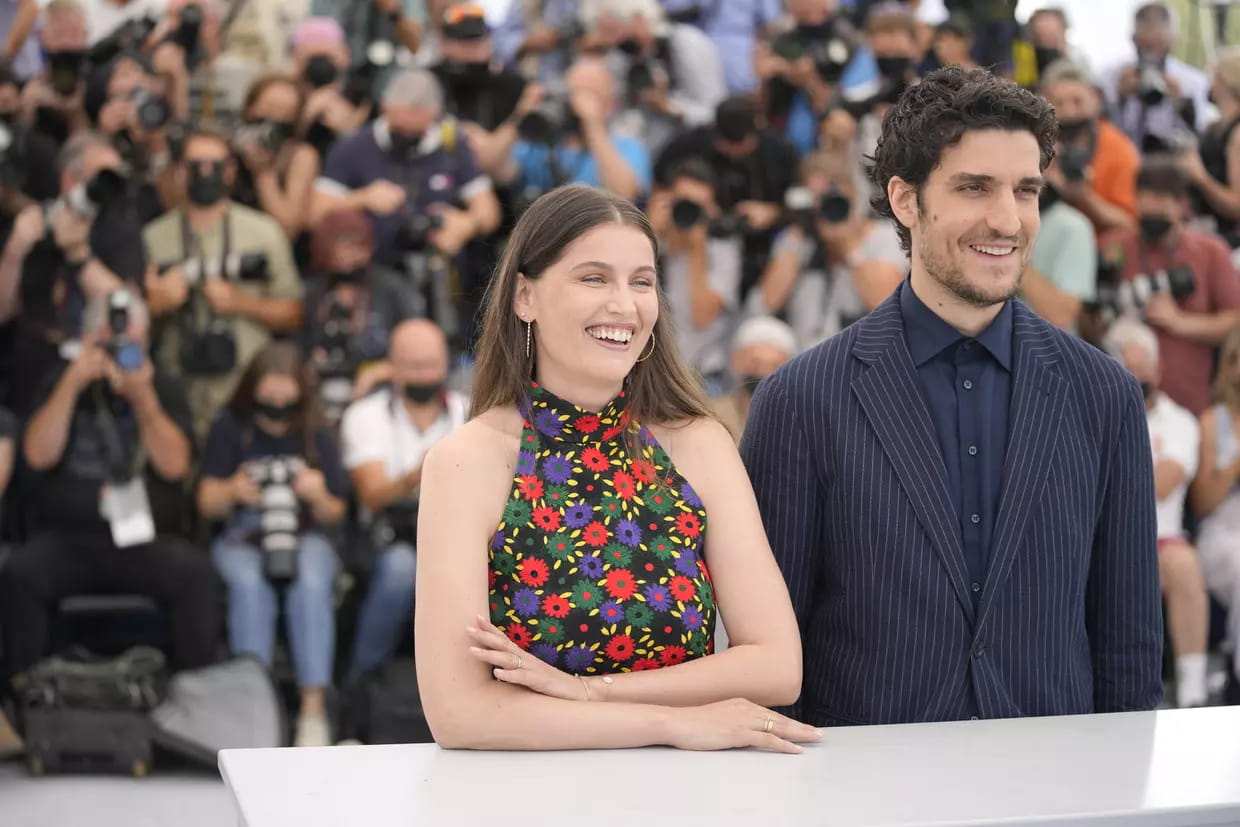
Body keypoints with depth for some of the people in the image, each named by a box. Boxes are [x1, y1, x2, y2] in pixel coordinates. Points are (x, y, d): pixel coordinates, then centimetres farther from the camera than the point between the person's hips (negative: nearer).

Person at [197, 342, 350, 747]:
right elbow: (207, 504, 4)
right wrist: (232, 491, -18)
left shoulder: (317, 437, 9)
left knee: (311, 583, -34)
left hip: (304, 537, 0)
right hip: (242, 538, 0)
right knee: (249, 583, -36)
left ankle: (314, 709, -36)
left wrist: (319, 497, -14)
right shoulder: (230, 429, 6)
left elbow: (333, 516, 9)